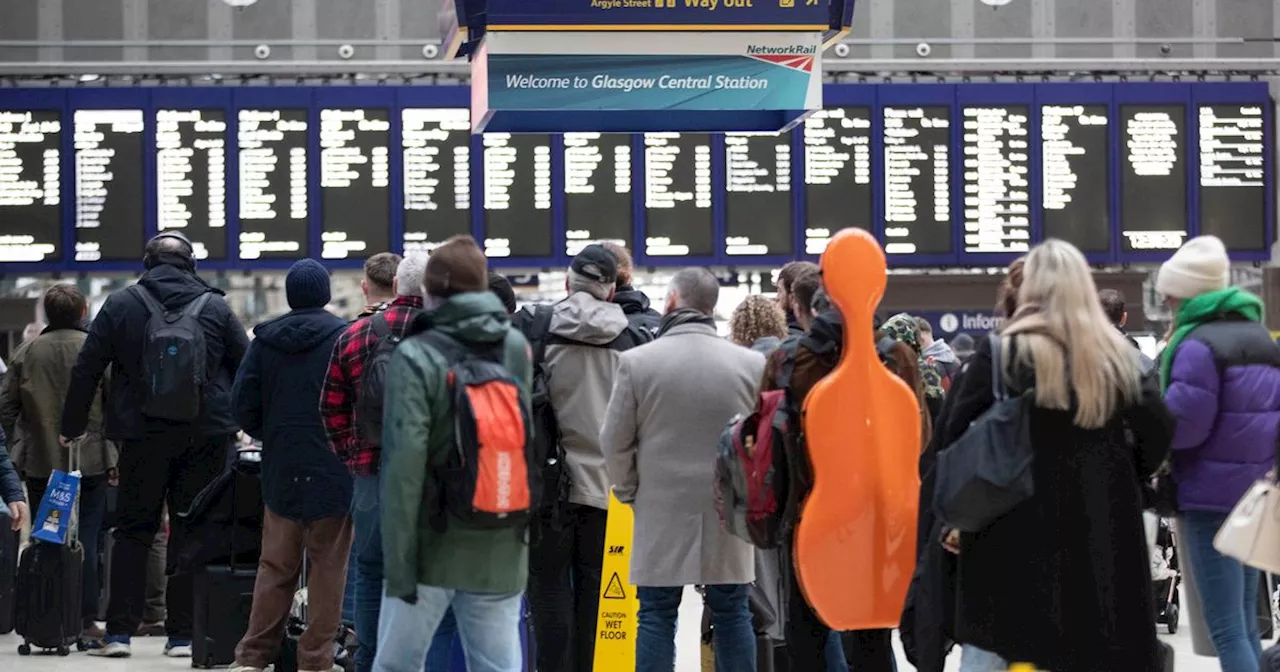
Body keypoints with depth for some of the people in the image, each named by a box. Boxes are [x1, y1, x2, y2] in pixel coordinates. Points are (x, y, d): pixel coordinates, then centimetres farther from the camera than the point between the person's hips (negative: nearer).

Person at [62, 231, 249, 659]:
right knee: (191, 533, 5)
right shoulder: (215, 307, 2)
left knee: (133, 532, 8)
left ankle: (120, 631, 4)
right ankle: (182, 634, 4)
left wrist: (73, 426, 13)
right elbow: (247, 368, 6)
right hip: (205, 438, 0)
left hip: (142, 436, 0)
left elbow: (86, 369, 3)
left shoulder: (119, 305, 1)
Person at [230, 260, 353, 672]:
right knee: (327, 566, 3)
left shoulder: (265, 339, 3)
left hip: (280, 468, 4)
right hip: (332, 468, -4)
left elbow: (243, 401, 4)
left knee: (275, 564, 11)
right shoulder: (341, 337, -8)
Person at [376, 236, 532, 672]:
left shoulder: (416, 357, -11)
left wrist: (398, 563, -13)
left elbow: (405, 466, -15)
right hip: (501, 552, 4)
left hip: (433, 549, -4)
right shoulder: (518, 348, 5)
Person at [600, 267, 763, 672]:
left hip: (661, 510, -1)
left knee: (657, 615, 5)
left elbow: (615, 442, -3)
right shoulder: (752, 364, -4)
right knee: (732, 614, 10)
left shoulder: (637, 361, -7)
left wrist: (630, 492, 11)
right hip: (728, 513, 1)